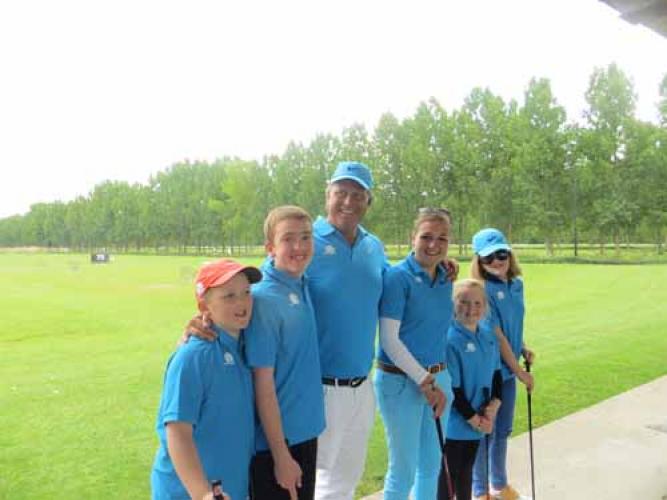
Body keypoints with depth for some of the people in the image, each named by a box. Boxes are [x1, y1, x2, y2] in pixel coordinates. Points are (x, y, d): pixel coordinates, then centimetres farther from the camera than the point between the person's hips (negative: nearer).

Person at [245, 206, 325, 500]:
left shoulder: (301, 285, -2)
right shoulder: (264, 299, -21)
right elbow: (263, 385, -19)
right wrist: (281, 456, -16)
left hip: (307, 431, 7)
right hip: (275, 439, -7)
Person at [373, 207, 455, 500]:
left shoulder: (445, 280, 6)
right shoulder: (398, 277, -14)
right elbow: (389, 339, -17)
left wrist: (437, 380, 11)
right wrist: (425, 382, -15)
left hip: (439, 378, 7)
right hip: (401, 380, -6)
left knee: (431, 465, 18)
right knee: (403, 470, 6)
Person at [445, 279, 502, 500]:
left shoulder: (489, 335, 1)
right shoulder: (449, 339, -23)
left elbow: (496, 372, 10)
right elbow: (452, 388, -20)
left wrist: (494, 405, -4)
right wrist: (474, 419, -13)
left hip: (479, 420, 7)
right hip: (454, 423, -7)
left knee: (466, 470, 23)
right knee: (450, 474, 7)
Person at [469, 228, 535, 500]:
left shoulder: (516, 284, 2)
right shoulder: (483, 291, -21)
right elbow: (497, 337, -19)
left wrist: (523, 348, 1)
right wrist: (520, 372, -12)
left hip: (507, 370, 7)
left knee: (503, 431, 21)